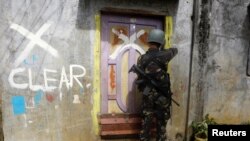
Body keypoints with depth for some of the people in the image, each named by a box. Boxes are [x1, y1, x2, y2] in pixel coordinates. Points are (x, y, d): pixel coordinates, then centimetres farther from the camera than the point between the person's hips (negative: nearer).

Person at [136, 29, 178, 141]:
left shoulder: (141, 59, -4)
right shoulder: (162, 56, -13)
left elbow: (139, 79, 2)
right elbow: (175, 50, 9)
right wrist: (163, 50, 23)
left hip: (147, 95, 3)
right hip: (162, 96, -2)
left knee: (146, 123, 15)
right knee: (161, 124, 15)